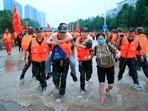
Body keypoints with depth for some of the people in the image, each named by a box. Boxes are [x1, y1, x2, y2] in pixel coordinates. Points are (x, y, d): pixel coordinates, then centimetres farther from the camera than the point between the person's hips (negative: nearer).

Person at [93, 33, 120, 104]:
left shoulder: (109, 45, -14)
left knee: (111, 85, 7)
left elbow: (117, 51, -16)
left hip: (110, 67, 0)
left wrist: (118, 54, -40)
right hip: (100, 67, 0)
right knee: (101, 84, -2)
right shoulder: (96, 48, -10)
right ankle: (101, 98, 22)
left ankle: (108, 90, 45)